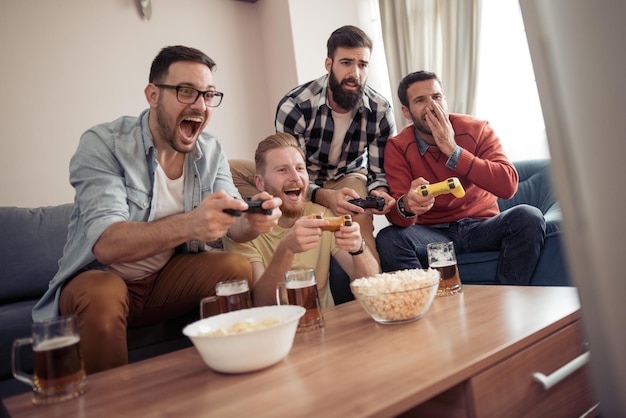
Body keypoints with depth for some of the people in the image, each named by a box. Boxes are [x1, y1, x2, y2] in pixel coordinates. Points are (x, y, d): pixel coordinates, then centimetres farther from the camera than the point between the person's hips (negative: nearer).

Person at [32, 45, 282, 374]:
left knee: (237, 267, -19)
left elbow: (232, 222, -9)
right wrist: (189, 224, -48)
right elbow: (105, 244, -30)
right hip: (98, 276, -3)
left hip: (168, 277, 4)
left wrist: (254, 220, -35)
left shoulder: (211, 152, -2)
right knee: (102, 296, -35)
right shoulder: (103, 144, -18)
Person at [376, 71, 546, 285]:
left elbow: (508, 186, -20)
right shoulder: (398, 147, -6)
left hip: (482, 226, 2)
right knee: (388, 239, -29)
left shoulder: (477, 130, -5)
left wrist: (452, 150, -23)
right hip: (432, 233, -1)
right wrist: (407, 205, -40)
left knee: (528, 216, -26)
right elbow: (397, 217, -14)